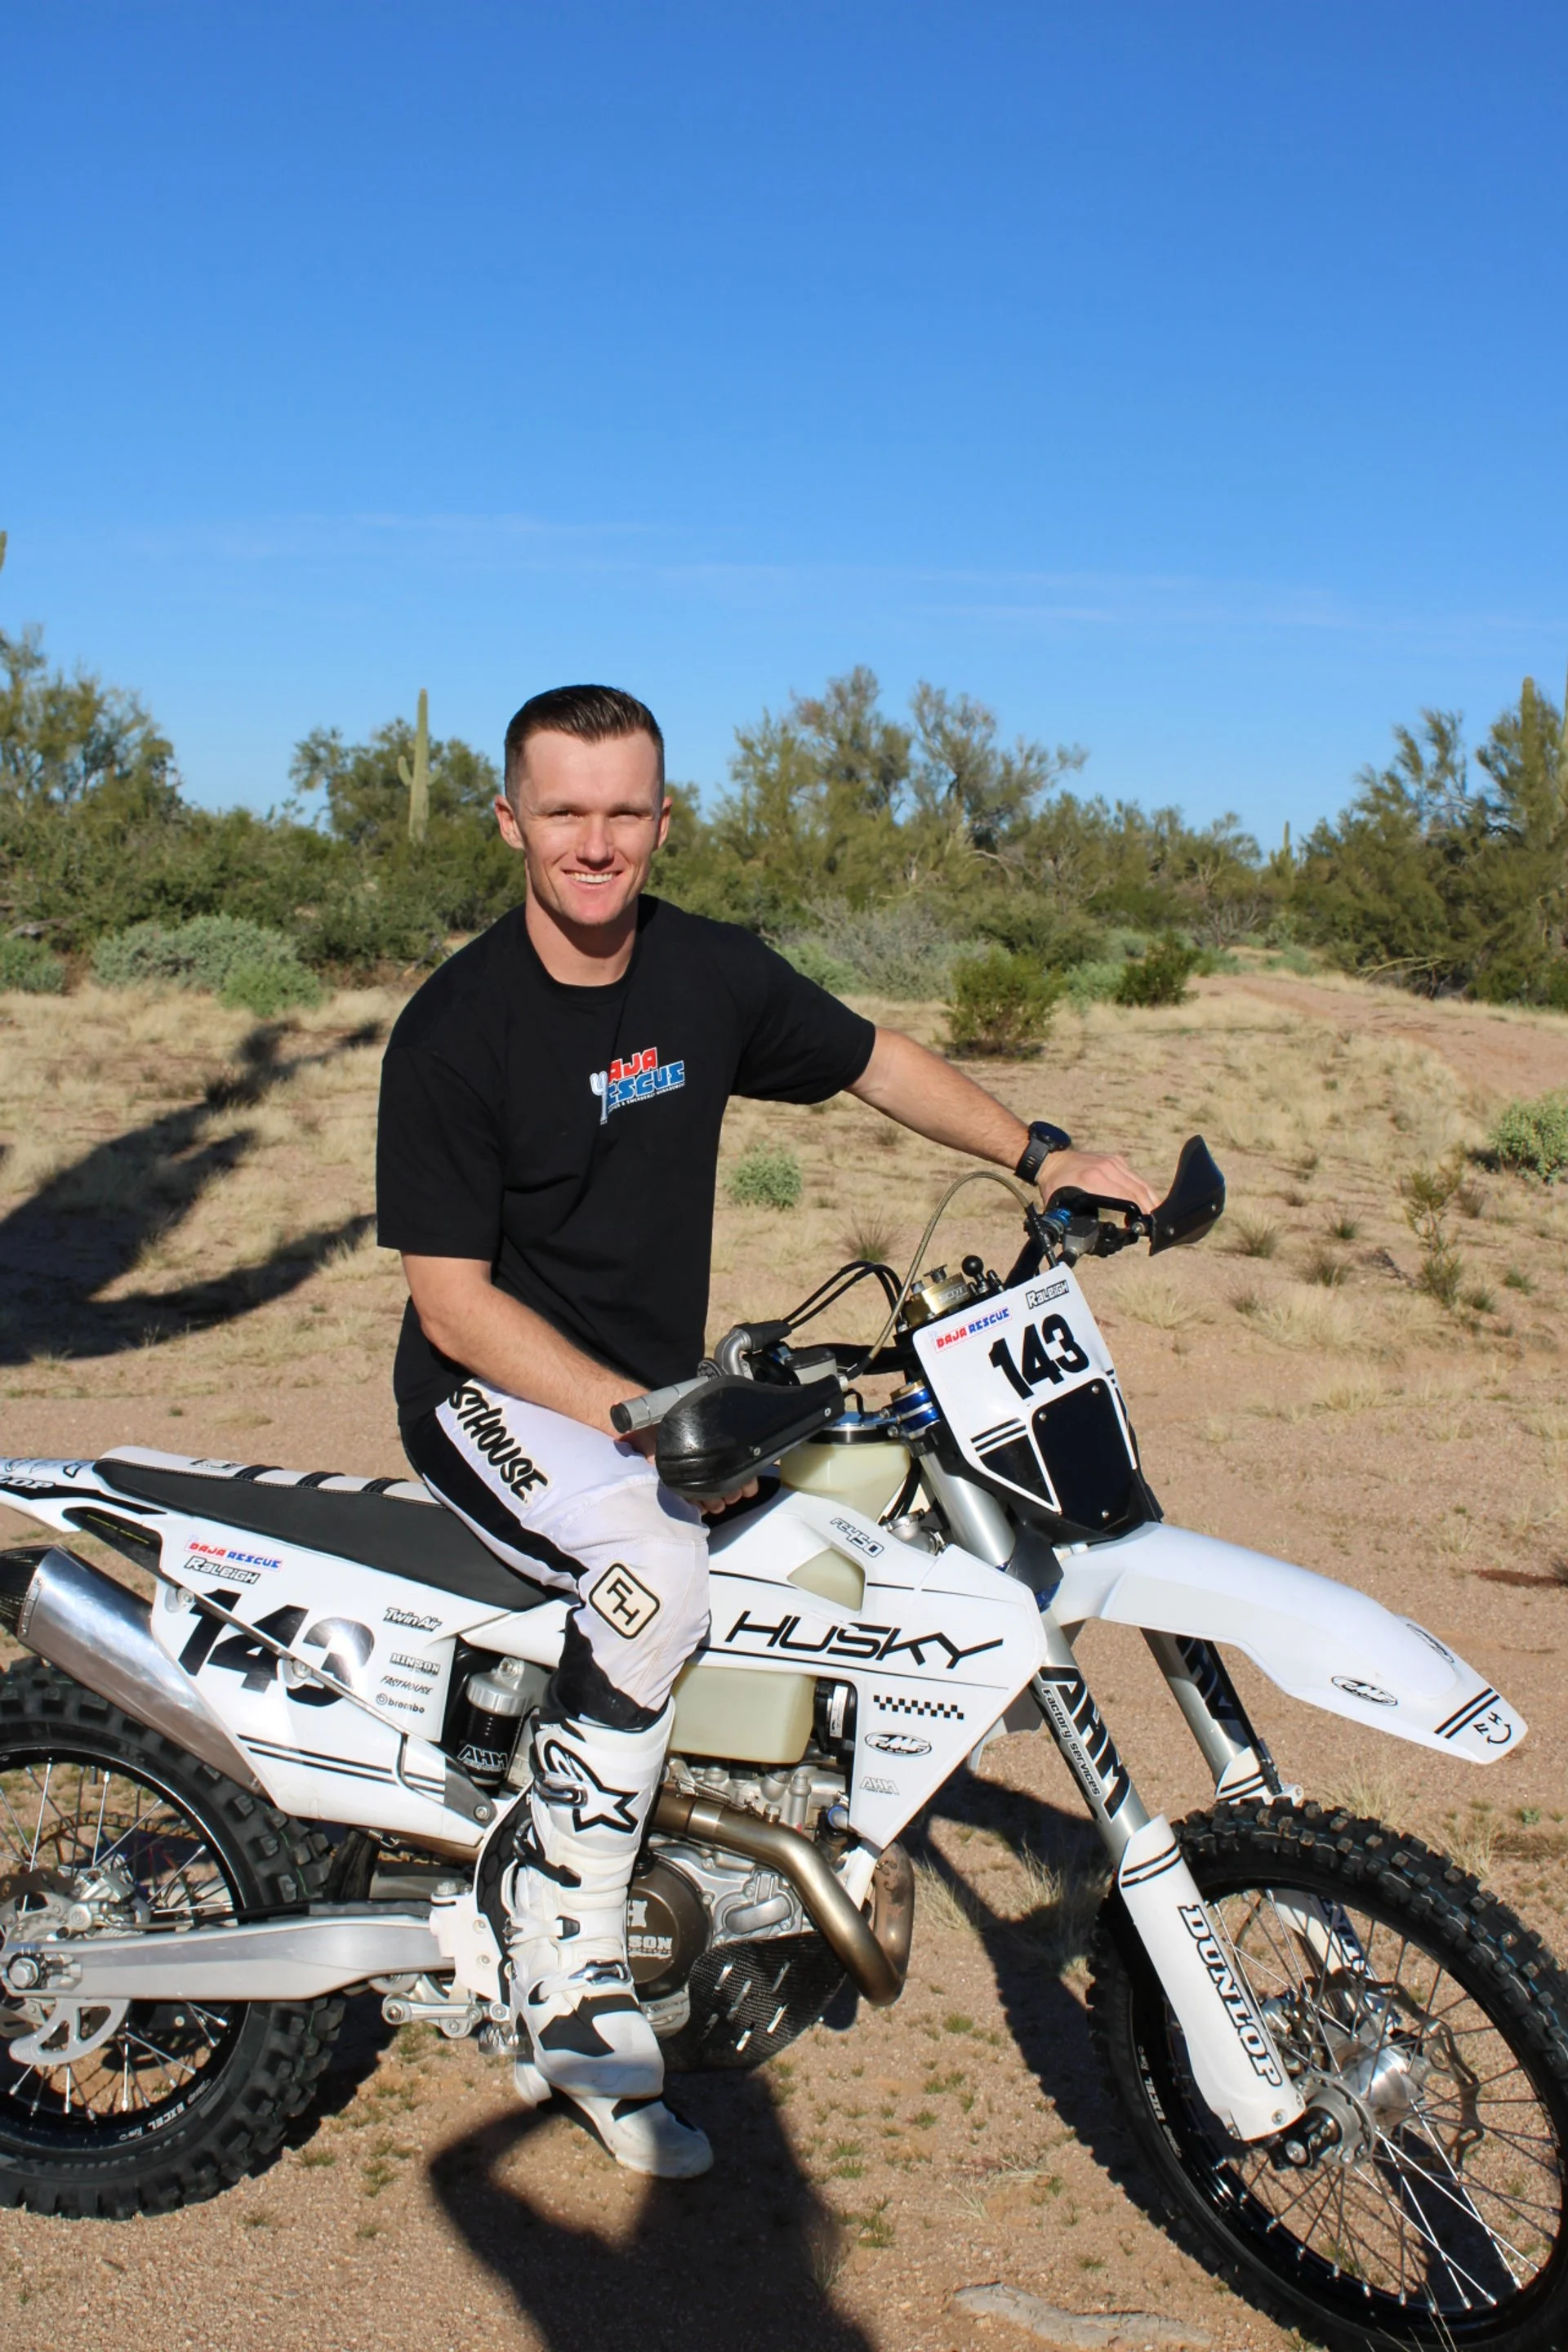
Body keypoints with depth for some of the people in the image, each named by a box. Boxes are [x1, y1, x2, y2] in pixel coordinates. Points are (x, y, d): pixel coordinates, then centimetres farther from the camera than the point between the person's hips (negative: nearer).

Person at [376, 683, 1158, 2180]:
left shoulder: (711, 972, 0)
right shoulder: (453, 1029, -16)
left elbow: (871, 1059, 15)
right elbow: (453, 1301, -18)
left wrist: (1041, 1155, 3)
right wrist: (638, 1422, -28)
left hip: (663, 1390, 7)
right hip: (493, 1395, -6)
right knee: (658, 1557, -35)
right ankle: (564, 1970, -21)